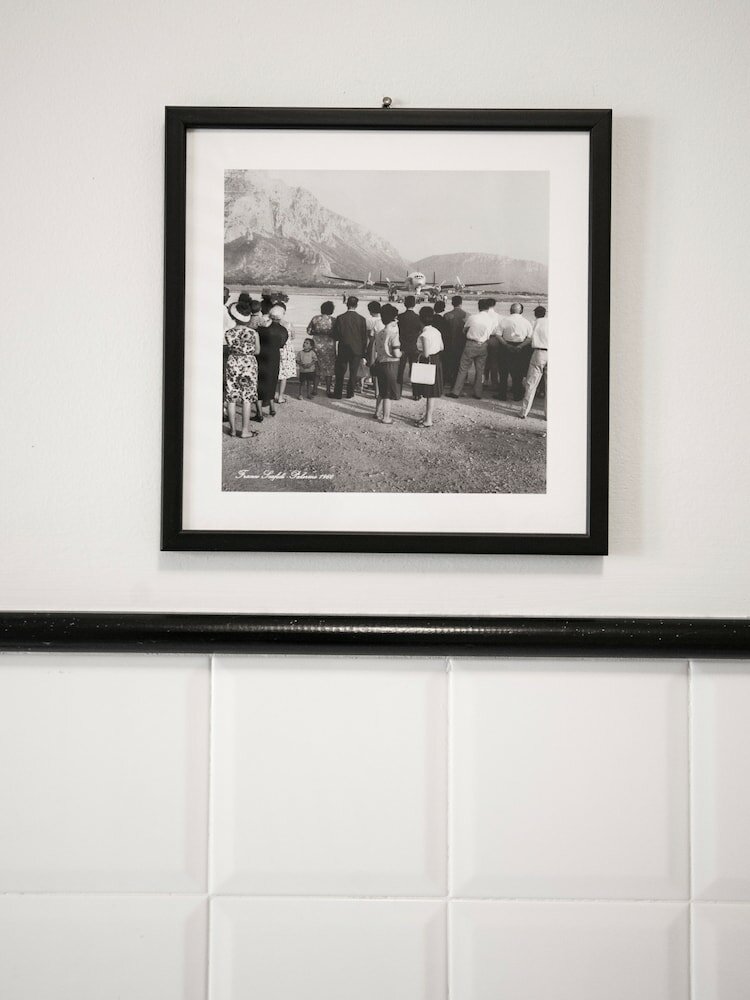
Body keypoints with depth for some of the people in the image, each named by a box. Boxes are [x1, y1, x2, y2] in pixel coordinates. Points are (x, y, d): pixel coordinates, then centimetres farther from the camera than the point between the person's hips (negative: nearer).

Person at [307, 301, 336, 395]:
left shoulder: (315, 319, -3)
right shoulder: (333, 320, -9)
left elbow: (309, 331, 2)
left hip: (317, 346, 2)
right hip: (329, 347, -2)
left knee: (317, 367, 13)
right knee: (329, 368, 9)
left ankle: (315, 389, 12)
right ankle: (328, 390, 11)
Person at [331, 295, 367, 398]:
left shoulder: (340, 318, -8)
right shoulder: (361, 319, -6)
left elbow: (335, 336, -4)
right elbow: (364, 337, -2)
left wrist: (335, 350, 4)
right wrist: (363, 353, 5)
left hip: (343, 350, 0)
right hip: (357, 350, 0)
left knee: (340, 373, 10)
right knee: (353, 373, 10)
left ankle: (338, 393, 13)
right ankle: (349, 393, 14)